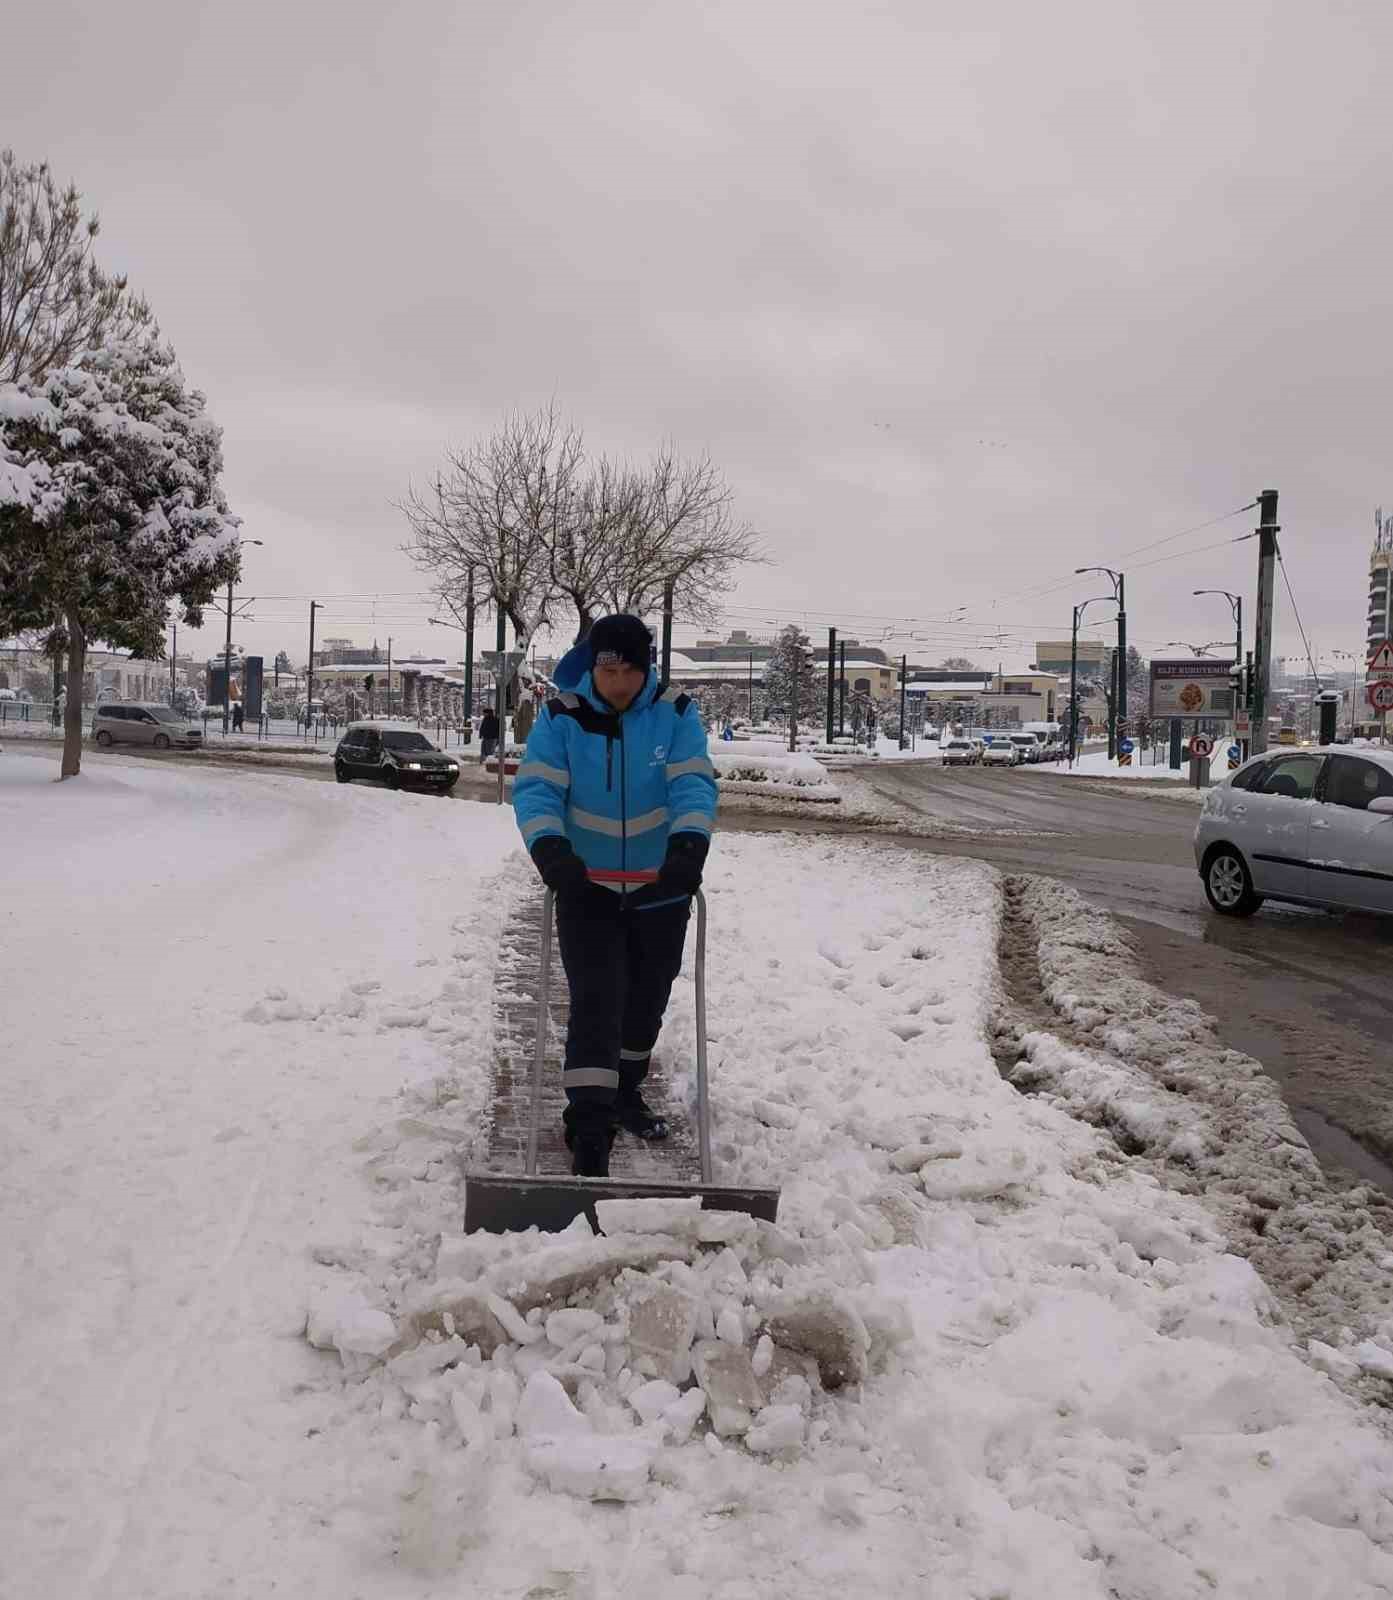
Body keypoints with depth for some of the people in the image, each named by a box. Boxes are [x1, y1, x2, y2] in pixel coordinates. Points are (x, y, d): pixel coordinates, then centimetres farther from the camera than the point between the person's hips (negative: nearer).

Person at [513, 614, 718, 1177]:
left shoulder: (675, 714, -10)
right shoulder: (561, 717, -12)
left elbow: (694, 783, -21)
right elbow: (536, 788, -21)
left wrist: (688, 844, -40)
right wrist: (550, 847, -41)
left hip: (660, 889, 2)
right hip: (587, 888, -2)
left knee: (646, 1001, 17)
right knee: (596, 1002, -13)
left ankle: (626, 1094, 40)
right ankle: (588, 1130, -11)